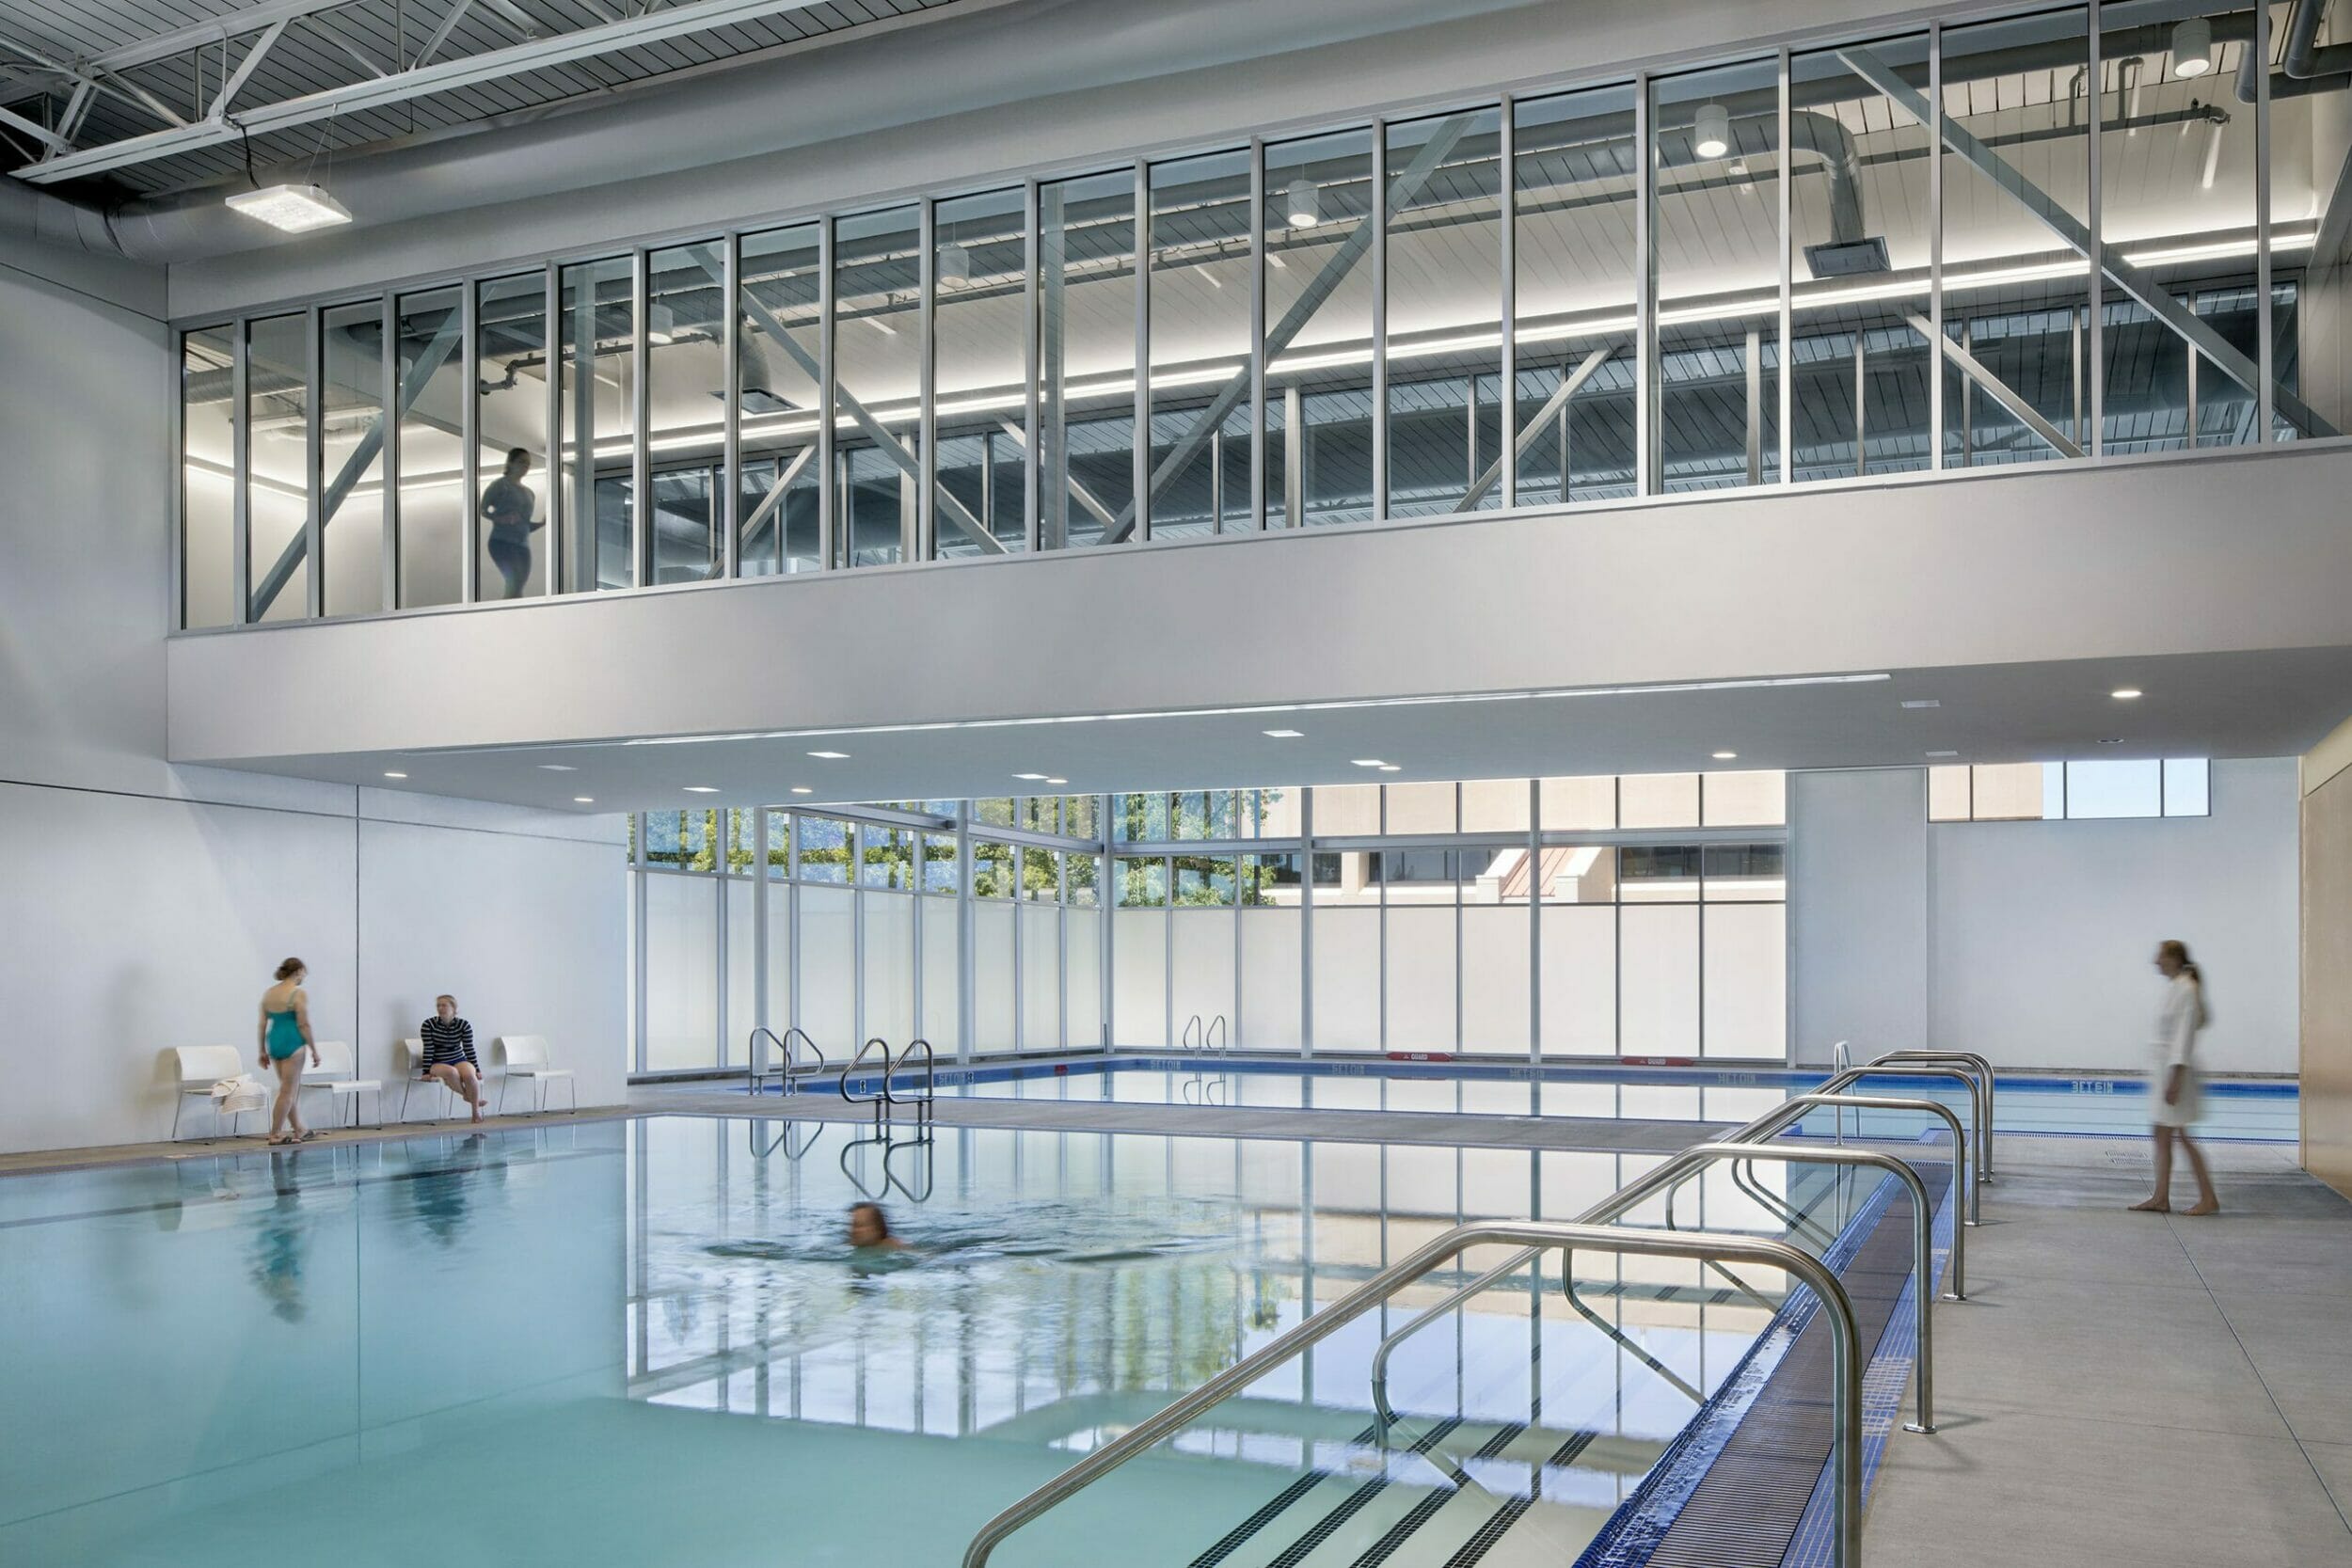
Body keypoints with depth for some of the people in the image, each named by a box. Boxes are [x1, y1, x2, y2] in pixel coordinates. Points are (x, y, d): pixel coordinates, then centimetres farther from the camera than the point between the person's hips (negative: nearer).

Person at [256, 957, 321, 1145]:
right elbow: (303, 1025, -13)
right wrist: (314, 1050, -6)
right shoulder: (299, 994, -11)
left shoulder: (268, 993, 10)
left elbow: (263, 1024, 11)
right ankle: (275, 1135, 0)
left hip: (273, 1042, 8)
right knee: (287, 1091, -1)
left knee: (293, 1088, 17)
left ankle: (300, 1130, 24)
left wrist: (262, 1051, 17)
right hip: (292, 1043, -8)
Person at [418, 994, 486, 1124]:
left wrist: (477, 1069, 0)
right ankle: (465, 1095, -11)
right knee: (451, 1072, -38)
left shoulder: (464, 1025, -4)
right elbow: (428, 1049, -9)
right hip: (438, 1063, -1)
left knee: (469, 1075, -33)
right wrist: (426, 1072, -11)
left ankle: (476, 1112, -18)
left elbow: (469, 1049, 0)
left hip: (460, 1060, 1)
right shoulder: (428, 1025, -8)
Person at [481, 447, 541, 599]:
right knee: (515, 584, -21)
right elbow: (482, 510, -4)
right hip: (502, 542, -6)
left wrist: (542, 523, 4)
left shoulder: (529, 494, 21)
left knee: (515, 589, 0)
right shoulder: (500, 484, 2)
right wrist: (500, 519, -21)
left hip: (523, 546, 6)